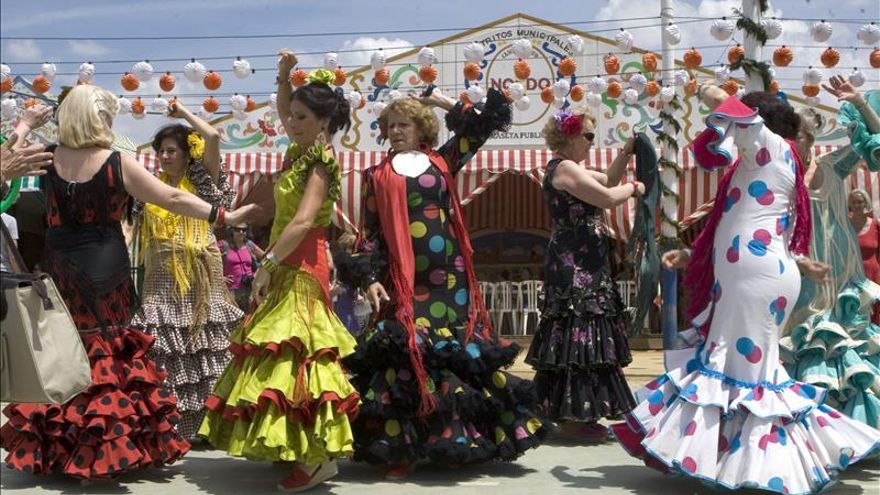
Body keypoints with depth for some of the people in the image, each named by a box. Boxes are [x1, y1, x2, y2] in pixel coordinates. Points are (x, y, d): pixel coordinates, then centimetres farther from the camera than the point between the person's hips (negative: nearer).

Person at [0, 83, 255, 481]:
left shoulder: (48, 159, 0)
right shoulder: (118, 163, -9)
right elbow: (173, 199, -9)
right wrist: (226, 216, -5)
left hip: (60, 269, 4)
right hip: (104, 270, -3)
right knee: (106, 357, 5)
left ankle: (51, 449, 19)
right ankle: (105, 449, 10)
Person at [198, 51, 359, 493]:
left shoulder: (321, 163, -14)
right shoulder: (301, 151, 12)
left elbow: (302, 222, -27)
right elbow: (282, 112, 31)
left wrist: (266, 265, -24)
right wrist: (284, 77, 14)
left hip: (300, 270, -10)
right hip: (286, 269, 10)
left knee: (293, 355, -15)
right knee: (281, 355, 11)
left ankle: (320, 458, -13)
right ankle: (305, 449, 19)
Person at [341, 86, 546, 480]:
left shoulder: (442, 161, 11)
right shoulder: (379, 176, 8)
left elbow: (485, 121, 13)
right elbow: (370, 233, 5)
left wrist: (443, 101, 13)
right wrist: (370, 278, -6)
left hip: (449, 277, 2)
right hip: (403, 280, -1)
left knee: (459, 354, 3)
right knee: (406, 355, -7)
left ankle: (457, 436, 16)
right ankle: (400, 448, 0)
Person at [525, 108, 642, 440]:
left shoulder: (569, 168, 18)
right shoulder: (563, 168, -14)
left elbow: (608, 180, 26)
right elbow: (609, 198, -20)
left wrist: (626, 152, 14)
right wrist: (633, 188, -3)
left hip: (582, 267, 11)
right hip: (575, 268, -11)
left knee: (582, 336, 13)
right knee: (579, 334, -8)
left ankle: (570, 410, 20)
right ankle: (575, 415, -2)